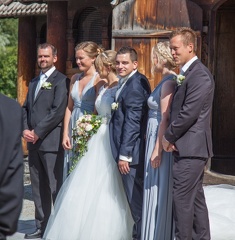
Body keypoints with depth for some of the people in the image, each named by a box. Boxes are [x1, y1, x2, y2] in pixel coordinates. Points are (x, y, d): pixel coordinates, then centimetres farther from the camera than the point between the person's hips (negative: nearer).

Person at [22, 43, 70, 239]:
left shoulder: (60, 81, -6)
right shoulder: (34, 82, 20)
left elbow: (58, 111, -14)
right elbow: (26, 108, 19)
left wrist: (38, 132, -14)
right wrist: (25, 130, 0)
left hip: (51, 141, -8)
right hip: (33, 142, 8)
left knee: (56, 186, -5)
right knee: (38, 187, 10)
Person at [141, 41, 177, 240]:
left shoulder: (168, 83, -16)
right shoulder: (168, 81, 13)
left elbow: (165, 119, -20)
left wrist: (157, 150, -21)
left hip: (162, 141, -10)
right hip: (157, 139, 10)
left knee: (159, 192, -3)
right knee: (157, 192, 13)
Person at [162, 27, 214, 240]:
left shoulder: (199, 75, -16)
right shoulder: (188, 73, 16)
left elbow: (189, 113, -21)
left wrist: (169, 137, -10)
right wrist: (173, 137, 4)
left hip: (190, 148, -10)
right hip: (191, 148, 10)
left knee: (182, 199, -7)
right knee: (195, 198, 14)